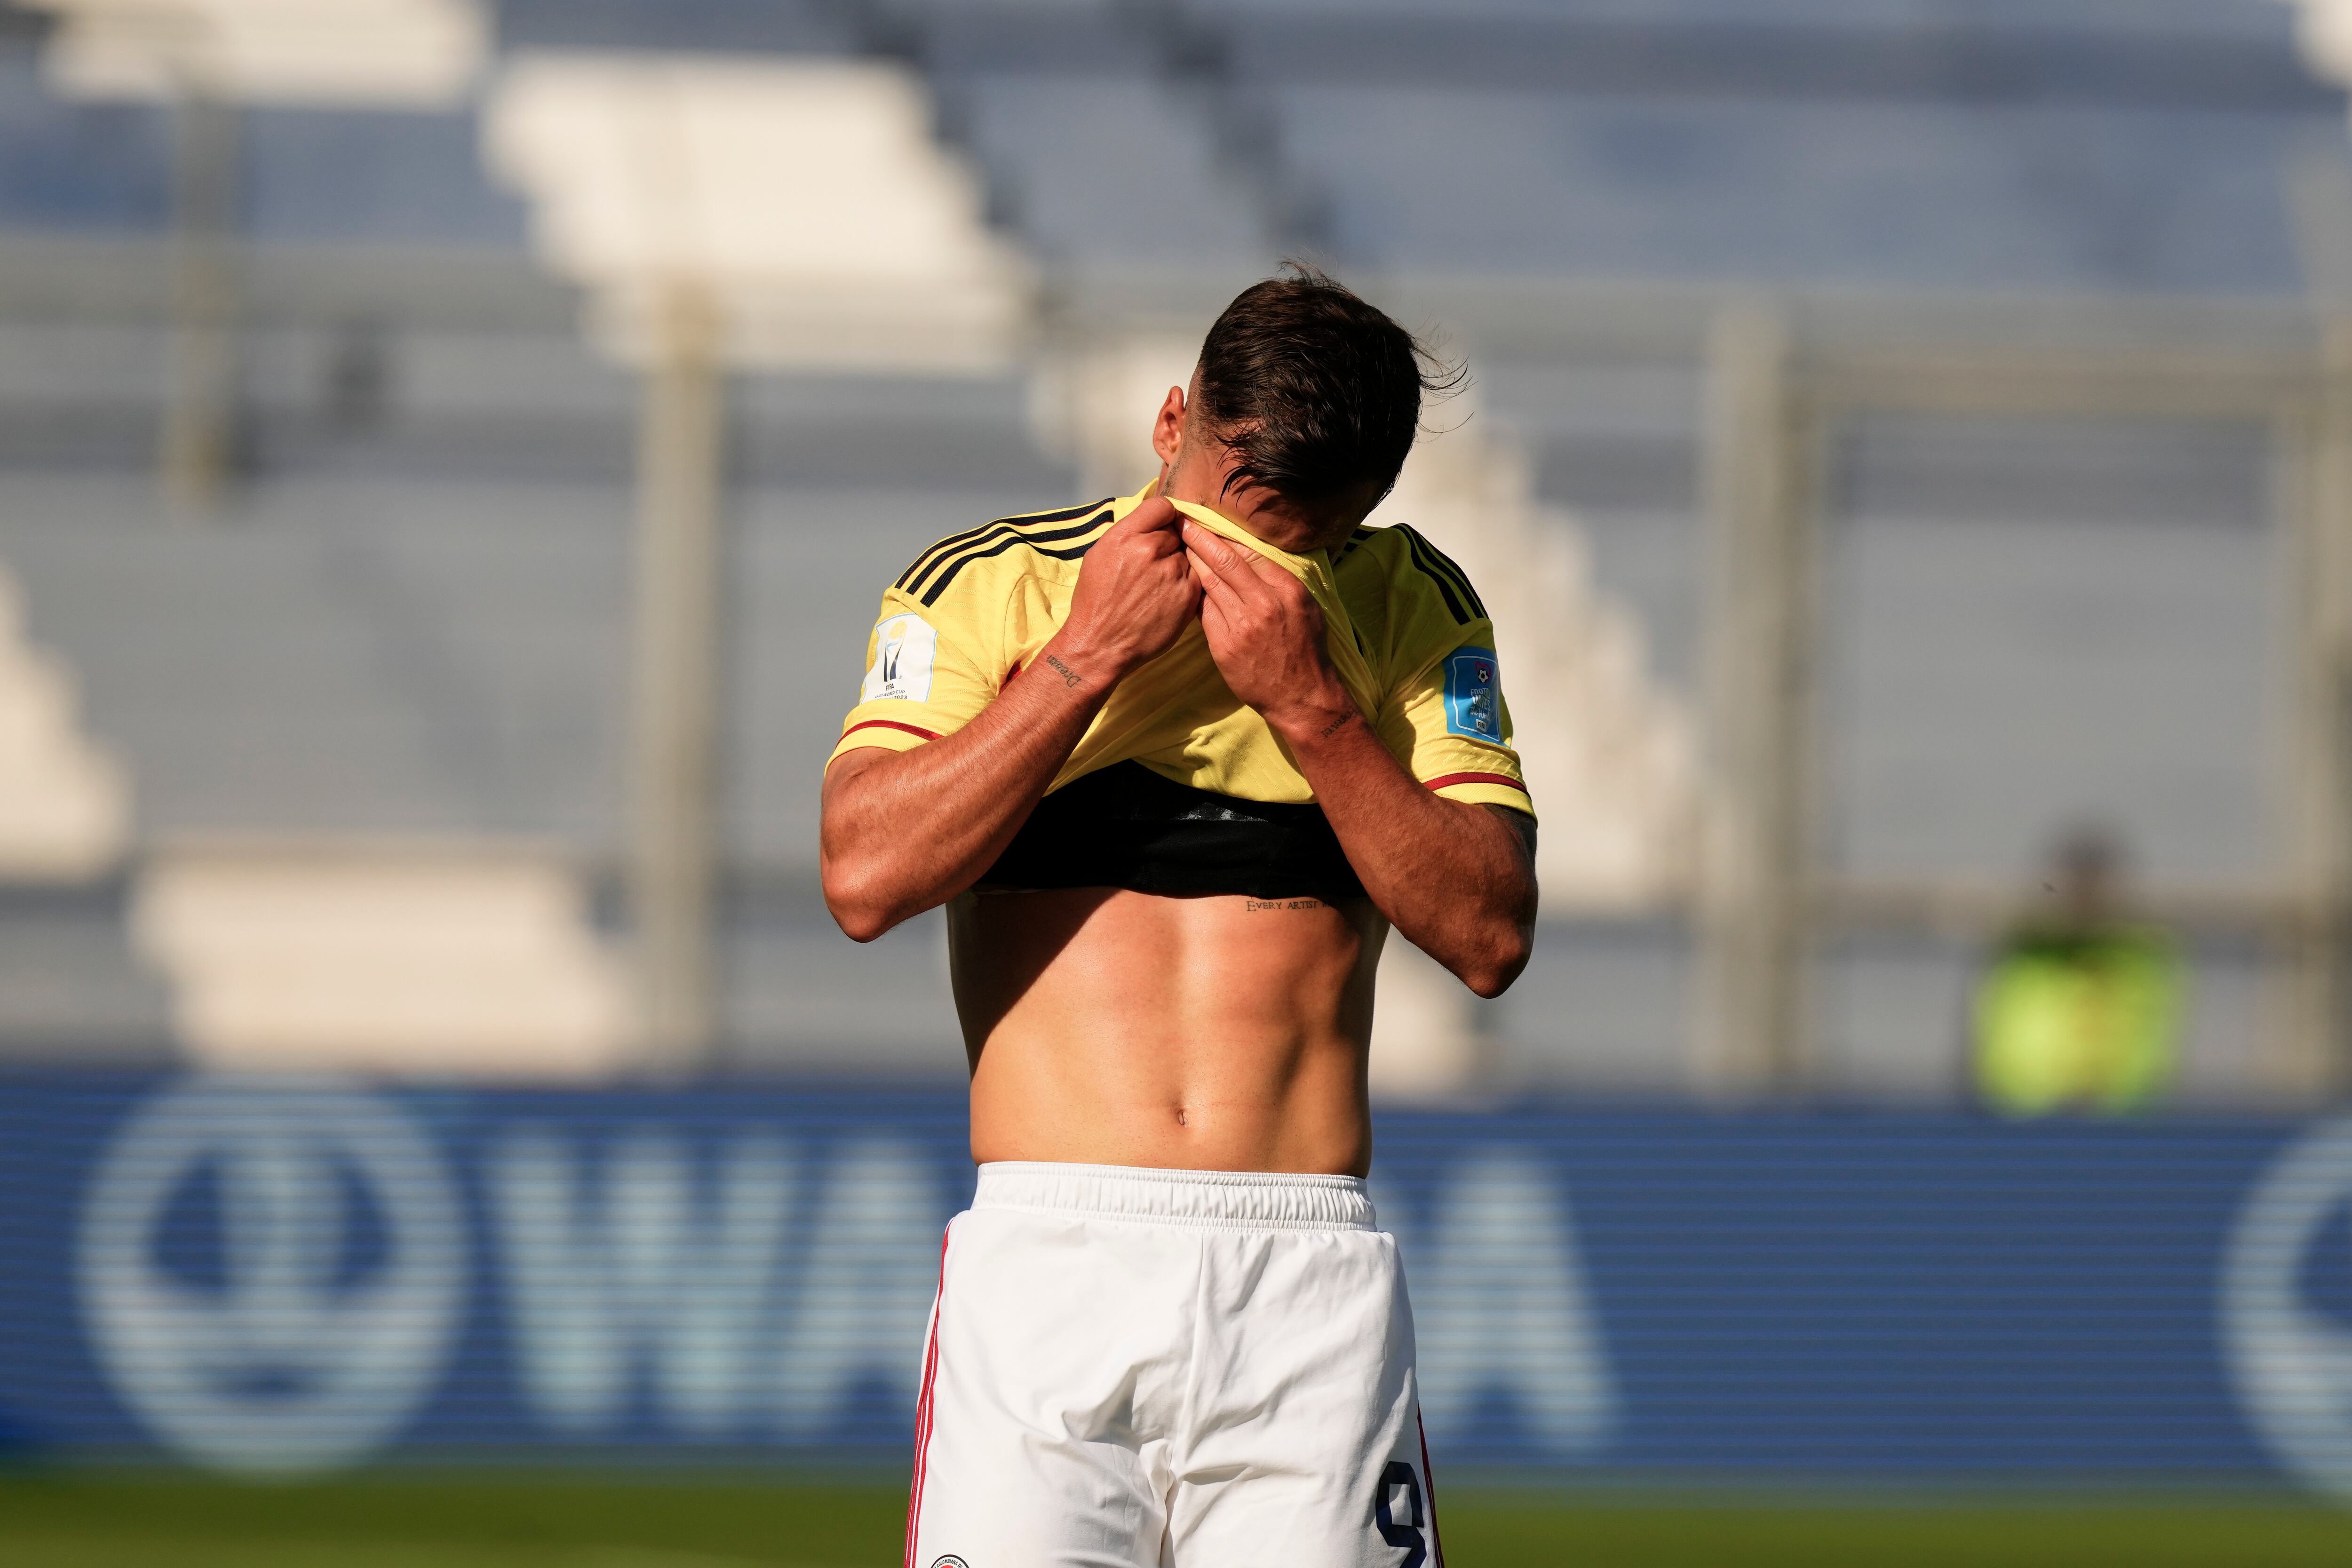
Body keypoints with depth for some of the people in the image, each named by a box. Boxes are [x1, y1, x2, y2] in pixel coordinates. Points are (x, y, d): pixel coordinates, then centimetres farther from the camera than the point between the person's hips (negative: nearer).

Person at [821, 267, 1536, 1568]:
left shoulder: (1410, 615, 10)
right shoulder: (989, 586, 6)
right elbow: (866, 876, -7)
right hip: (1049, 1263, -1)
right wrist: (1089, 653, -9)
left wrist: (1307, 702, -8)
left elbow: (1489, 936, 0)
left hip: (1313, 1279, 1)